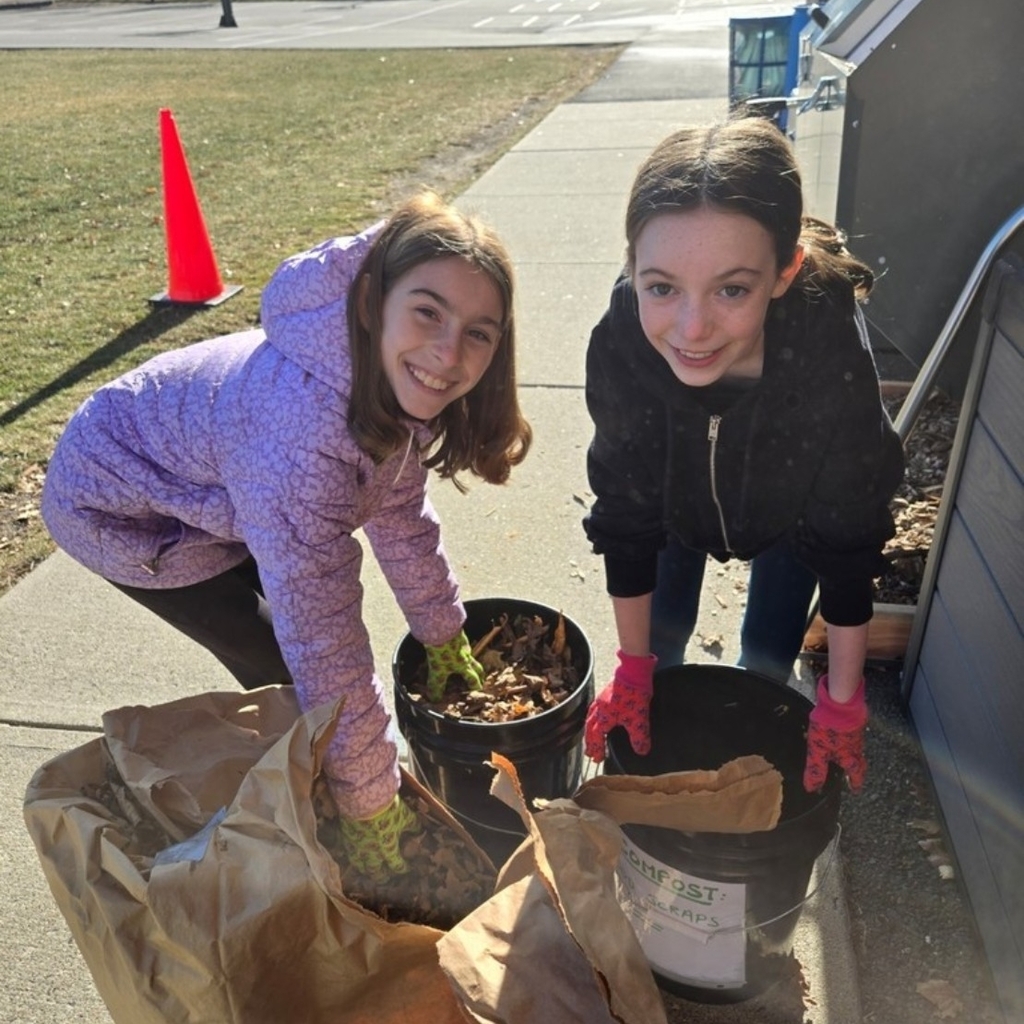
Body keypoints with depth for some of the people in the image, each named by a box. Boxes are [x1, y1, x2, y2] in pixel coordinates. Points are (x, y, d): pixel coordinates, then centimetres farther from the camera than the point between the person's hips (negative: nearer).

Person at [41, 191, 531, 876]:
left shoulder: (394, 380, -18)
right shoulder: (303, 431, -43)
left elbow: (402, 512, -1)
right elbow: (325, 646, -37)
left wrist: (445, 641, 7)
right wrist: (371, 805, -25)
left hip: (195, 473, 7)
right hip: (119, 506, -7)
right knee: (287, 674, -5)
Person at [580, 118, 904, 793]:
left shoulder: (836, 355, -43)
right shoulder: (619, 346, -38)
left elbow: (847, 541, -27)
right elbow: (625, 515, -22)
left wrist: (842, 703, -17)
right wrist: (633, 669, -12)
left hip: (793, 504, -1)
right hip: (677, 493, 1)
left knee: (769, 657, 10)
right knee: (663, 634, 12)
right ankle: (653, 746, 44)